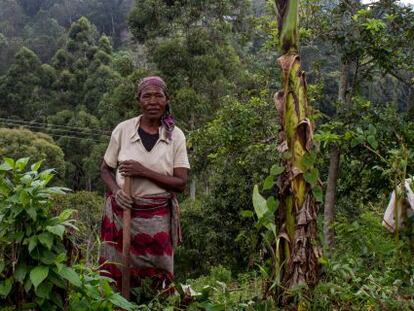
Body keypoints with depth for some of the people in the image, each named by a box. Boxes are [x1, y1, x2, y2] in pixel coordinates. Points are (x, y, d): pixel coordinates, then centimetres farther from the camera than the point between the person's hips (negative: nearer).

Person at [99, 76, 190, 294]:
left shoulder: (176, 135, -3)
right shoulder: (123, 129, -3)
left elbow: (181, 183, -7)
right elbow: (105, 169, 8)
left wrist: (144, 172, -18)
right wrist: (115, 191, -12)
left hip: (157, 217, 0)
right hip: (121, 212, 0)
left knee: (155, 279, 8)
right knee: (117, 275, 6)